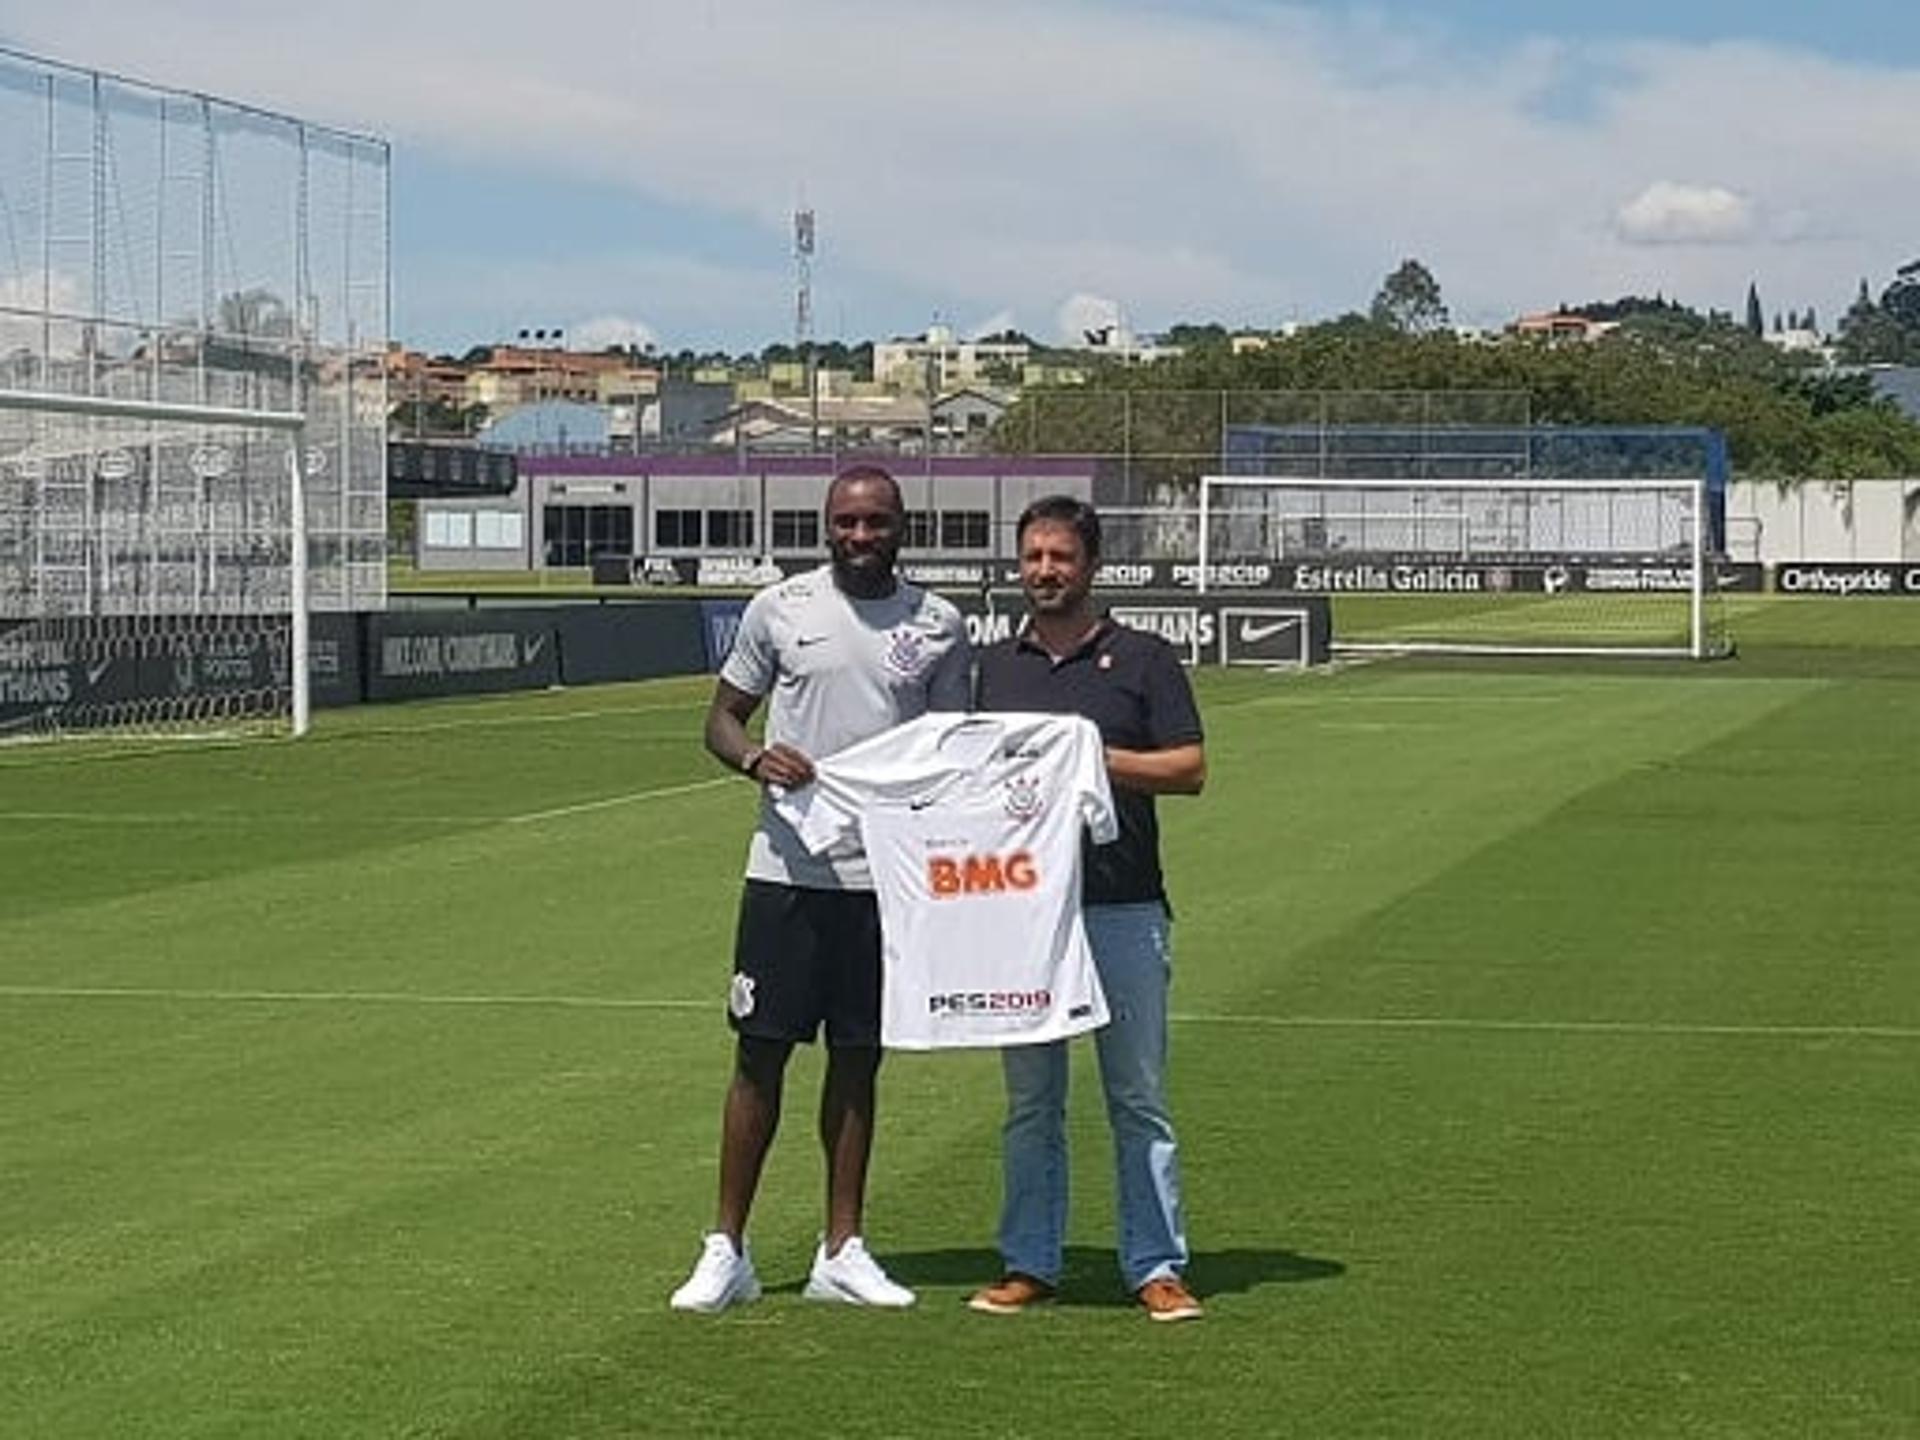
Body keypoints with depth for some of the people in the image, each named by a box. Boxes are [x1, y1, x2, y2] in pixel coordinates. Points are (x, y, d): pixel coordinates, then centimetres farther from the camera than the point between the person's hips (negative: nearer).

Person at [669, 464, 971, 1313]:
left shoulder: (938, 625, 6)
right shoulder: (778, 608, 2)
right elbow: (722, 717, 8)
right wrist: (754, 757, -15)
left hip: (887, 873, 2)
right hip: (787, 866, -2)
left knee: (859, 1059, 8)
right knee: (761, 1052, -1)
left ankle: (841, 1251, 16)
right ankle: (726, 1250, 6)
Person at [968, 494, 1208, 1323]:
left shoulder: (1142, 661, 3)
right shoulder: (993, 667, 14)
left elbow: (1191, 769, -3)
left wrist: (1096, 758, -13)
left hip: (1123, 910, -3)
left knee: (1139, 1098, 0)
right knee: (1029, 1098, 8)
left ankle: (1157, 1268, 5)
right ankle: (1029, 1264, 15)